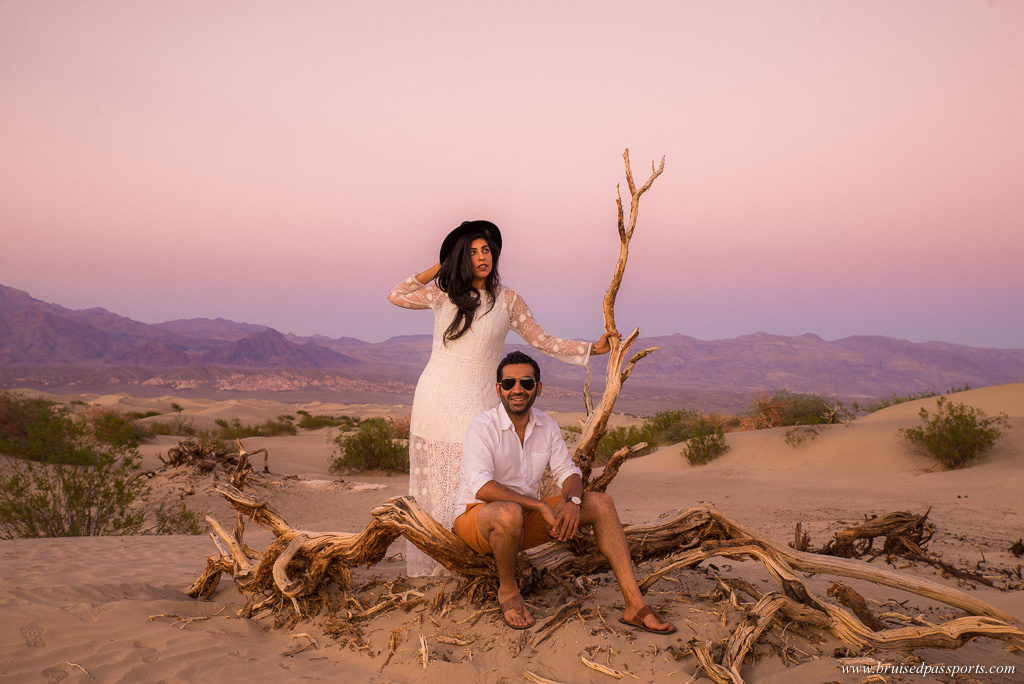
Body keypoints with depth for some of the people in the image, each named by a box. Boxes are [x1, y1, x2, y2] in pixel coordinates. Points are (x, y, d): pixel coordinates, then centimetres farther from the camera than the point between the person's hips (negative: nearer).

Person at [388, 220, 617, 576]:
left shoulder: (507, 301, 3)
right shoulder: (443, 295, 6)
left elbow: (544, 341, 9)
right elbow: (395, 296, 18)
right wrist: (433, 272, 9)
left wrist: (592, 348, 4)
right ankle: (424, 567, 14)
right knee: (430, 482, 5)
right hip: (433, 399, 2)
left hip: (475, 402, -1)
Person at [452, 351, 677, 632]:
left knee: (601, 502, -9)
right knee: (509, 513, -42)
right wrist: (542, 506, -32)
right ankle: (507, 589, -12)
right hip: (476, 516, -6)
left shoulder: (547, 426, 3)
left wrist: (572, 501, -19)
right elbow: (482, 487, -29)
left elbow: (567, 472, 6)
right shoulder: (482, 427, -17)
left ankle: (635, 604, -14)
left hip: (527, 517, 6)